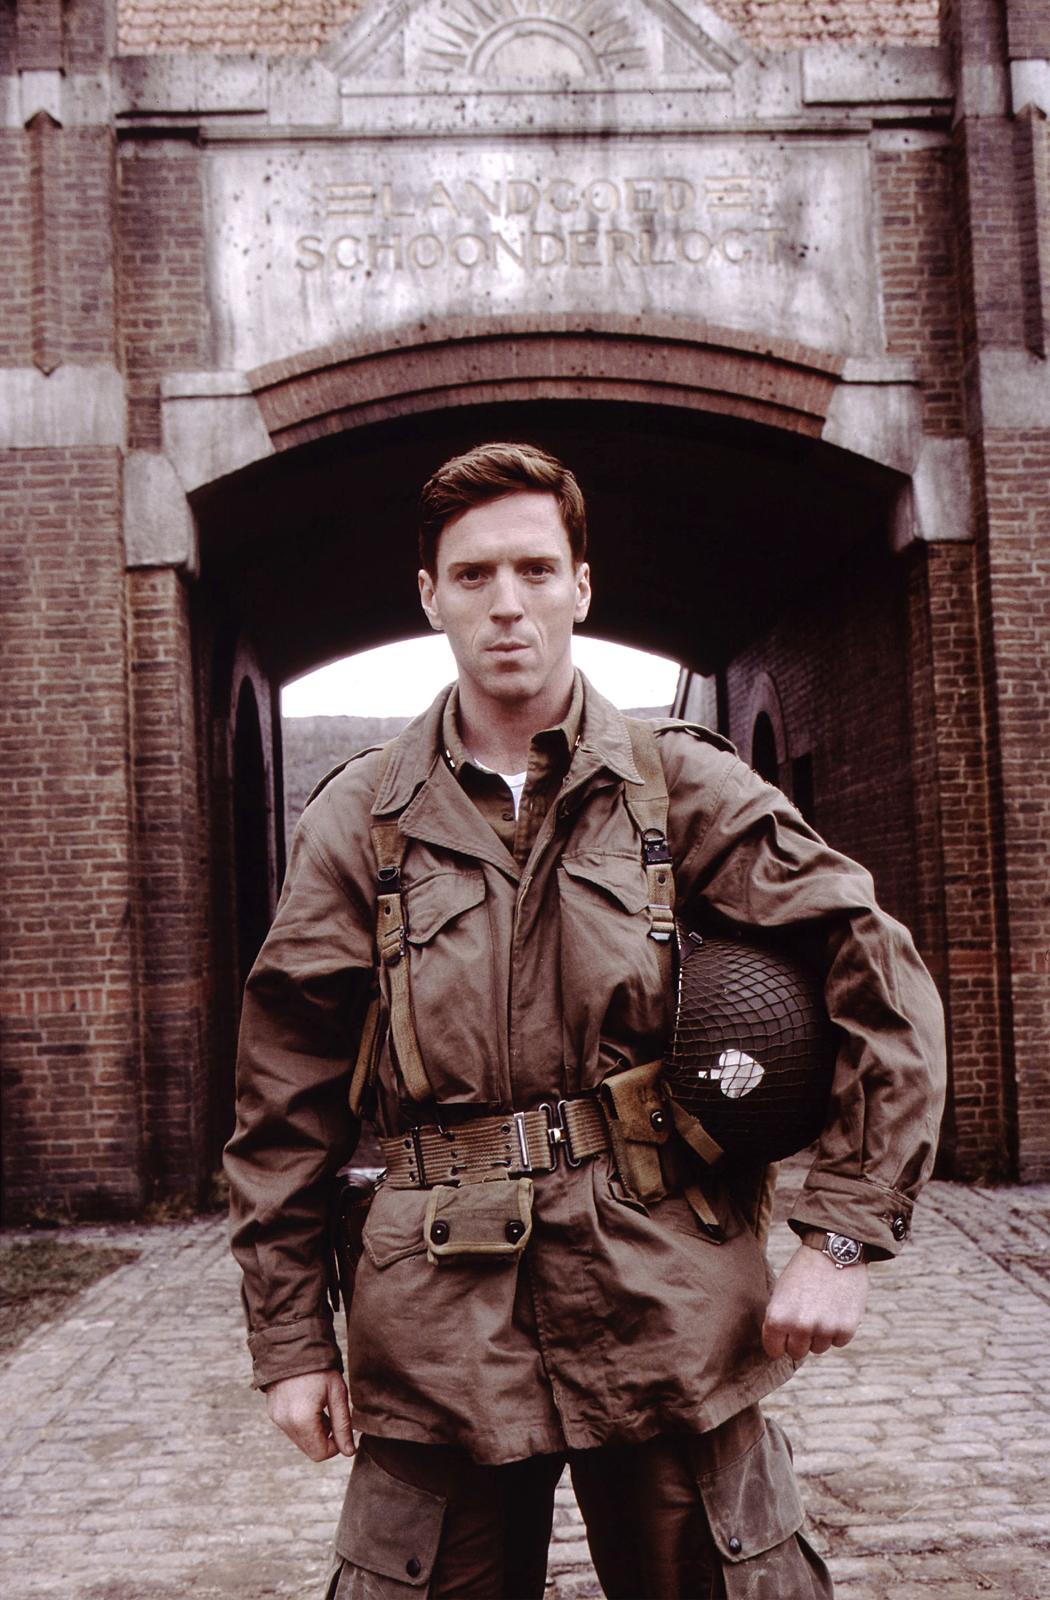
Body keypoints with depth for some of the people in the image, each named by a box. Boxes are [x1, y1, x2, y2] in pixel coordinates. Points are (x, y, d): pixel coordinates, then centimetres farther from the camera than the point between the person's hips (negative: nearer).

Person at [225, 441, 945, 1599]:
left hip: (671, 1306, 0)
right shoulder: (360, 821, 5)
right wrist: (289, 1337, 6)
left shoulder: (683, 786, 2)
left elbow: (884, 978, 1)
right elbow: (285, 1097, 8)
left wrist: (841, 1237, -5)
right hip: (439, 1331, 1)